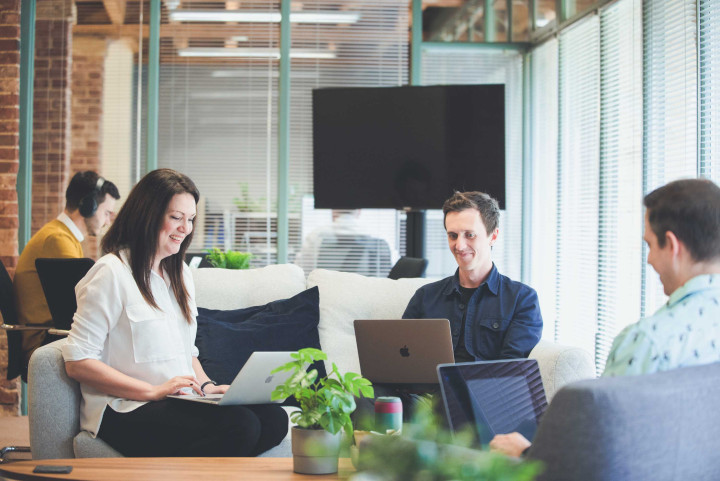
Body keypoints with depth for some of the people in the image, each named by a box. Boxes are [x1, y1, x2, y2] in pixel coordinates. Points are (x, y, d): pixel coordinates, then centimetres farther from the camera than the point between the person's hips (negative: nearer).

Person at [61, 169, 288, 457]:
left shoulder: (180, 273, 22)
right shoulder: (112, 273, -5)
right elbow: (77, 363, -12)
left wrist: (206, 386, 4)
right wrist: (154, 391, -17)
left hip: (181, 404, 8)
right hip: (127, 413, -8)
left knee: (274, 419, -20)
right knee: (240, 426, -31)